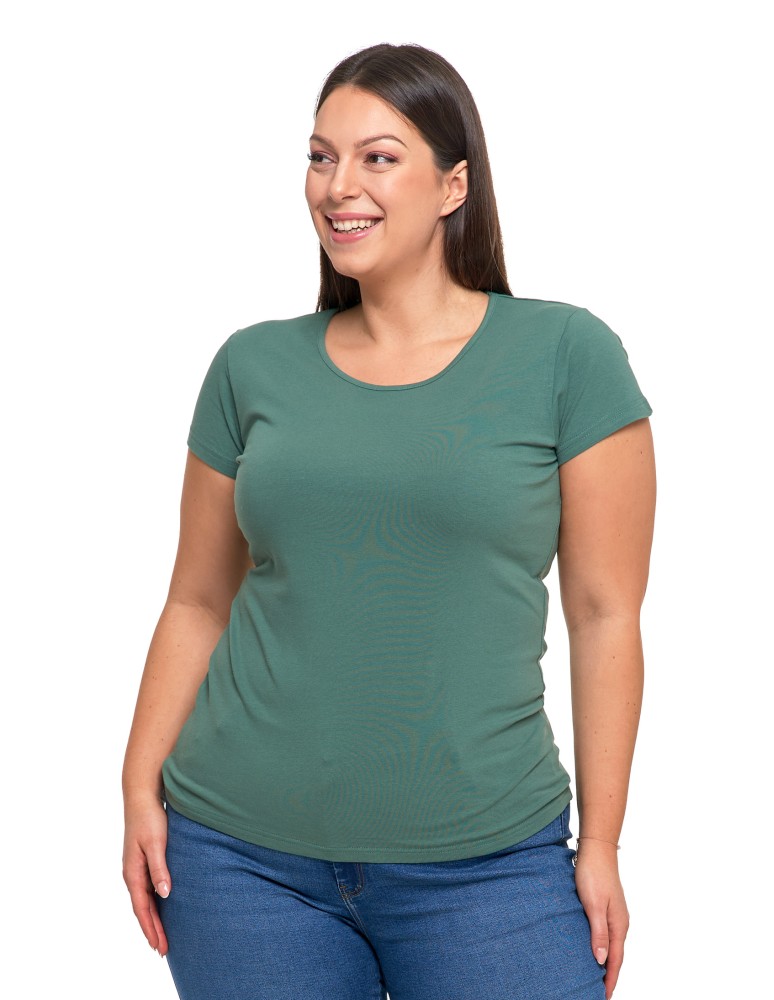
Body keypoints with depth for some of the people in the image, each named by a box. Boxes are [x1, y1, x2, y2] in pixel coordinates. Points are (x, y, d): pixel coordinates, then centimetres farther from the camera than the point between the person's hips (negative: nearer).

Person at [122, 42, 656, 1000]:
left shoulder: (565, 355, -3)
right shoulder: (254, 365, 5)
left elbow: (604, 616, -3)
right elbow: (197, 604, 9)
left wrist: (602, 843, -4)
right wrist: (142, 788, 2)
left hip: (484, 863, -2)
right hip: (243, 853, 2)